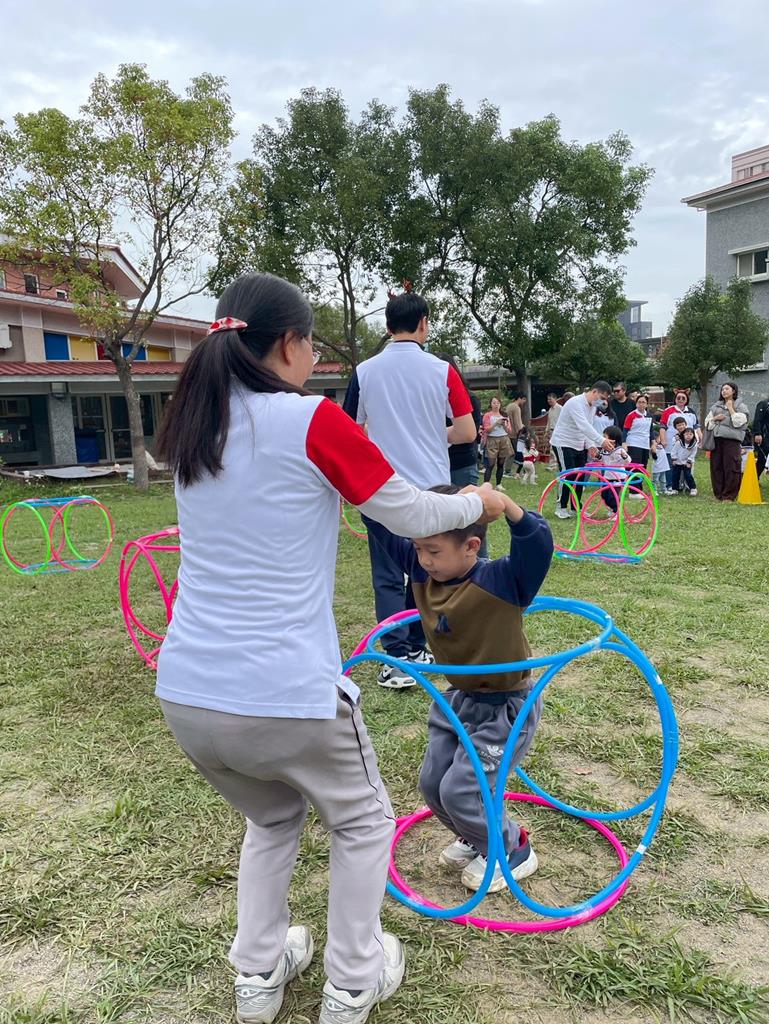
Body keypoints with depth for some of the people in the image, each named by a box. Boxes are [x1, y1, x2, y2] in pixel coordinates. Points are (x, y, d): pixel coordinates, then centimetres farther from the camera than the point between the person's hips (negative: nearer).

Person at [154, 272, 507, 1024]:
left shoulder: (191, 429, 7)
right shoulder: (311, 421, -11)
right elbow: (413, 517, -1)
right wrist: (477, 502, 17)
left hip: (184, 694, 6)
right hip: (288, 697, -6)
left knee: (272, 818, 34)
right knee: (362, 822, 25)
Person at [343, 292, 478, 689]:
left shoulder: (365, 371, -2)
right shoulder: (442, 370, -4)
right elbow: (467, 432, -3)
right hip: (431, 486, 1)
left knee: (388, 577, 5)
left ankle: (399, 659, -1)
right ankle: (416, 648, 27)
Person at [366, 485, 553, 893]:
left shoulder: (502, 580, -27)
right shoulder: (423, 571, -9)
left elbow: (537, 546, -43)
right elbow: (387, 529, -8)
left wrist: (503, 503, -58)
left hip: (506, 705, -7)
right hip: (457, 697, 7)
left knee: (461, 789, -6)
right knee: (432, 783, 13)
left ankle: (513, 851, 22)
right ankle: (476, 838, 42)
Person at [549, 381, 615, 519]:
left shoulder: (593, 406, 6)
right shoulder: (575, 403, -24)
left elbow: (588, 427, 9)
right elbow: (583, 426, -36)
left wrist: (590, 445, -8)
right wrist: (601, 441, -42)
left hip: (579, 446, 9)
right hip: (563, 444, -9)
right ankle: (561, 507, 3)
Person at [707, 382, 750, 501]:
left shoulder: (740, 406, 6)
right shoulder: (716, 406, 18)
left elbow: (738, 422, -8)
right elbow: (707, 421, 18)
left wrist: (730, 408, -4)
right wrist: (715, 418, -1)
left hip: (731, 439, -4)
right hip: (716, 439, 4)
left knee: (731, 468, -6)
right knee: (716, 466, 3)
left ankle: (729, 495, 0)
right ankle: (718, 494, 12)